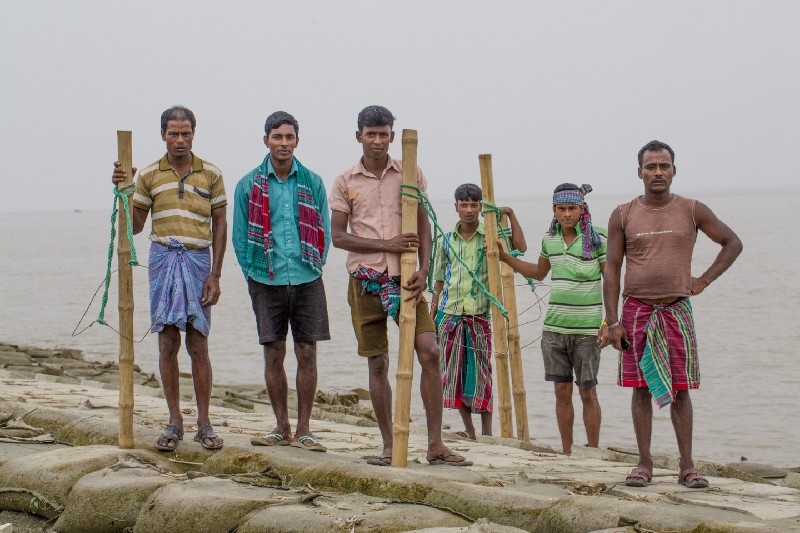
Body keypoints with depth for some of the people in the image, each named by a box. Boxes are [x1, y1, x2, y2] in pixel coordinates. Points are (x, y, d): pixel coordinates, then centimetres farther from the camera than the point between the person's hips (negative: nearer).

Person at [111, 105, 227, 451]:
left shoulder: (211, 174, 6)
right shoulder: (149, 175, 7)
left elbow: (219, 225, 7)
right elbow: (135, 226, 10)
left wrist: (215, 275, -1)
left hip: (198, 260, -1)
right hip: (163, 258, 1)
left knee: (197, 345, -2)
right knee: (167, 344, 1)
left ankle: (204, 424, 5)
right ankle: (174, 423, 9)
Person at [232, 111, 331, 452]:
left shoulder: (312, 182, 6)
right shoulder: (249, 184, 4)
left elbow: (324, 232, 11)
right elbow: (240, 236, 7)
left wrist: (314, 267, 3)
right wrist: (253, 273, 1)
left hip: (306, 281, 0)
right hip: (267, 282, 0)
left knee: (307, 353, 0)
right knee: (273, 354, 3)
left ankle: (303, 429, 6)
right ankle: (282, 428, 13)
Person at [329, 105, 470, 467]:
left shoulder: (411, 175, 6)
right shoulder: (345, 182, 4)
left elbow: (423, 227, 6)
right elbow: (337, 236, -2)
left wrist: (423, 270, -8)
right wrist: (386, 244, -14)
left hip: (405, 278, 0)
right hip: (366, 280, 0)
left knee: (429, 353, -11)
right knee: (377, 364, 3)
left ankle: (435, 444, -6)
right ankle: (388, 447, 11)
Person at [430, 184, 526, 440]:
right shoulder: (447, 240, 10)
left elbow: (520, 247, -13)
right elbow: (439, 280, 14)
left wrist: (511, 215, -15)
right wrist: (431, 315, 11)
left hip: (479, 315, -3)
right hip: (450, 314, 3)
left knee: (481, 372, -2)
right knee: (455, 373, 3)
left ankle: (486, 431, 3)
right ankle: (469, 430, 11)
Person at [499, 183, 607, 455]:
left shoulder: (596, 239, -7)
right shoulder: (550, 240, 9)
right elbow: (538, 272, 28)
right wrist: (505, 257, 21)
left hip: (586, 330, -4)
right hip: (554, 328, 5)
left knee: (587, 392, 0)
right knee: (562, 391, 7)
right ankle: (566, 452, 14)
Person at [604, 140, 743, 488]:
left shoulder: (692, 211, 3)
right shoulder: (623, 216, 3)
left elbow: (733, 243, 12)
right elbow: (612, 270, 2)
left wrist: (704, 281, 3)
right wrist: (612, 322, -5)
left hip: (677, 310, 0)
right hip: (636, 312, 0)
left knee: (680, 390, 0)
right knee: (641, 388, 2)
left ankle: (687, 466, 5)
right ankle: (644, 464, 10)